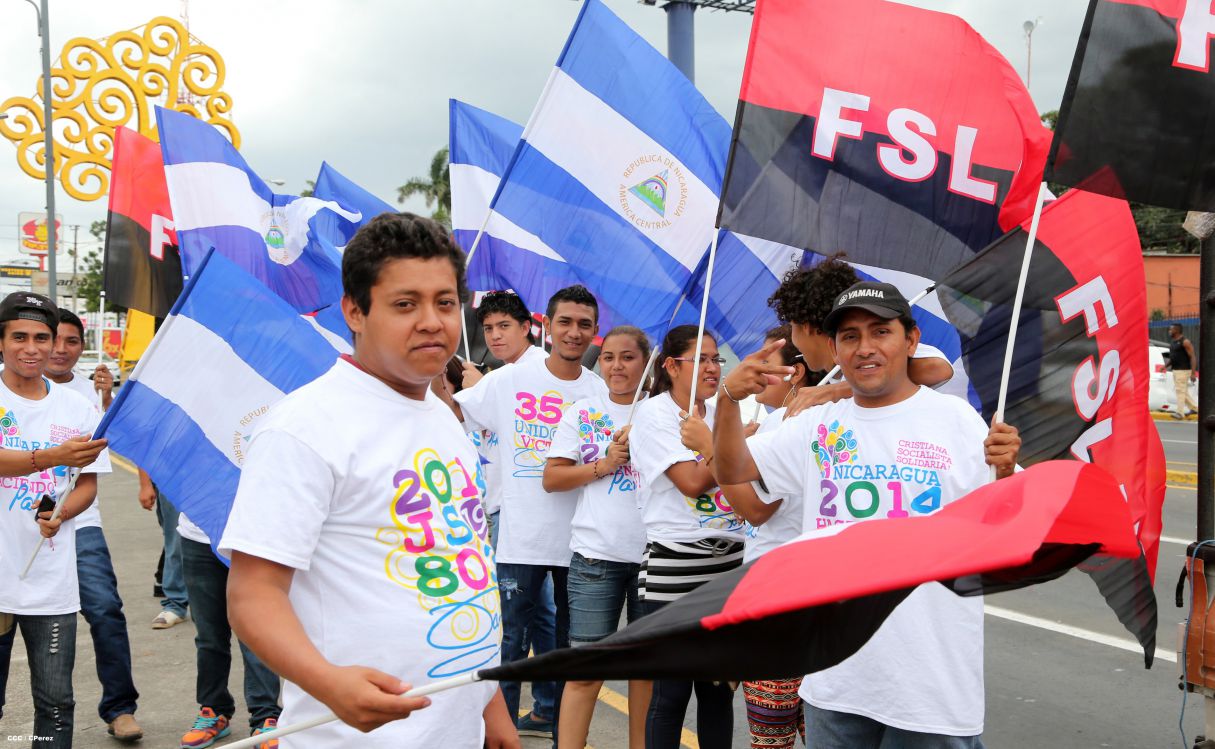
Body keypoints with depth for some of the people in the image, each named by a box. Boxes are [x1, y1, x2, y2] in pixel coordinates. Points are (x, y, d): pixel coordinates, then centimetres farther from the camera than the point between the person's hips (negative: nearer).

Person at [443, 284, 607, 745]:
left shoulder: (601, 392, 2)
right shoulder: (510, 380, -1)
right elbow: (453, 413, 3)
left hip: (578, 539, 2)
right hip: (521, 537, -2)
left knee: (571, 646, 13)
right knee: (512, 643, 2)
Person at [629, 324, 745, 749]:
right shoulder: (653, 414, -5)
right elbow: (693, 481, -15)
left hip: (729, 562, 5)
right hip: (674, 565, -5)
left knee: (718, 688, 9)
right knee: (672, 692, 0)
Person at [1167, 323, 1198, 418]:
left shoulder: (1185, 342, -16)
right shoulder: (1173, 342, 12)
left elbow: (1193, 357, -16)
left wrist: (1193, 373, -21)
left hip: (1183, 370, -9)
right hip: (1176, 370, 9)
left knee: (1180, 391, -10)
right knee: (1183, 391, 13)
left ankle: (1180, 413, -9)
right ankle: (1194, 408, 24)